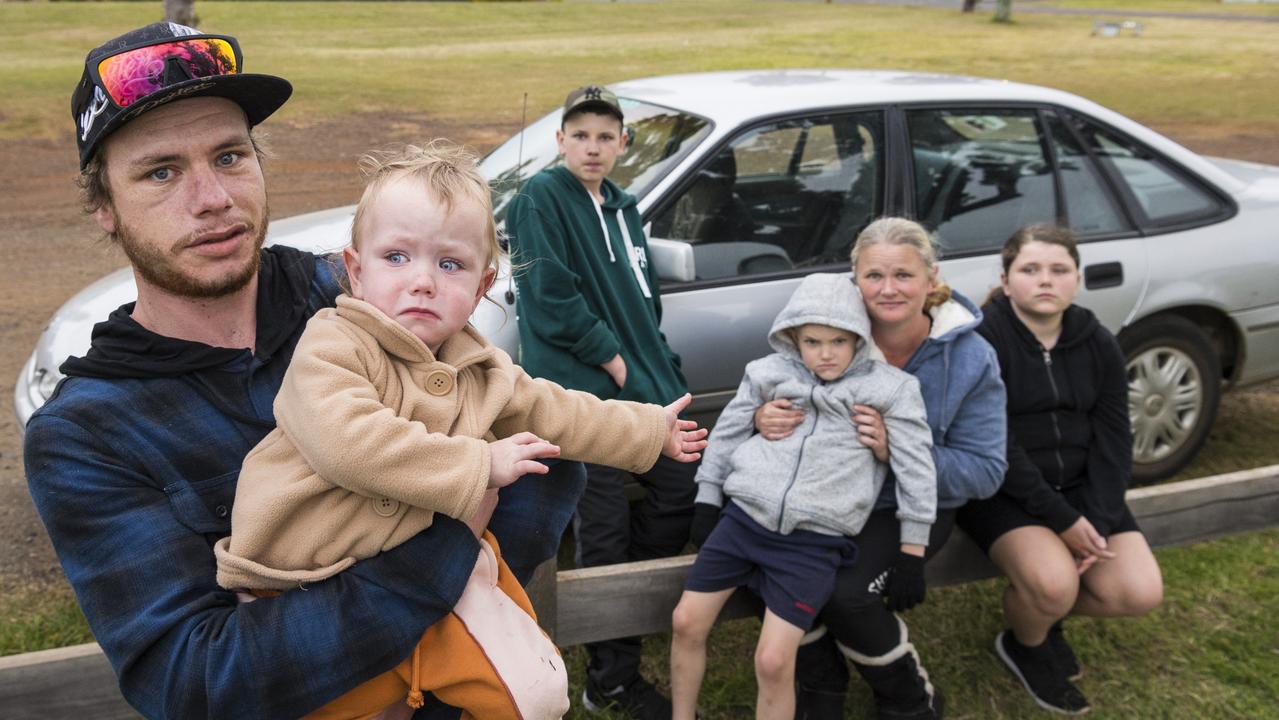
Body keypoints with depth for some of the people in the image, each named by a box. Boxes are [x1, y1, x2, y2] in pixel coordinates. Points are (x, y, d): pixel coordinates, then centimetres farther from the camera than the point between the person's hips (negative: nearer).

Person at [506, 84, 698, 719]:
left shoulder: (622, 206, 15)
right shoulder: (540, 198, -9)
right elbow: (550, 299, -16)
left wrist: (657, 363, 9)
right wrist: (610, 358, -13)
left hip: (640, 382, 8)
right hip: (583, 392, -8)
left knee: (681, 489, 11)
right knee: (604, 531, -1)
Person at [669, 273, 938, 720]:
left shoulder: (889, 389, -1)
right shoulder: (770, 374, 6)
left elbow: (916, 468, 1)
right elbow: (727, 434, 16)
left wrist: (912, 552, 1)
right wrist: (707, 500, 17)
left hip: (815, 542, -3)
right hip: (744, 518, 4)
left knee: (774, 661, -11)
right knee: (687, 622, 4)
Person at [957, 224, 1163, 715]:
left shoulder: (1098, 343, 4)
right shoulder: (982, 339, -15)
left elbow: (1113, 439, 1)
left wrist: (1099, 521, -12)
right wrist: (1060, 519, -20)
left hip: (1078, 485, 6)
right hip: (1001, 489, -6)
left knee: (1141, 593, -12)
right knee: (1055, 581, -29)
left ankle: (1045, 612, 20)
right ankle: (1023, 645, 8)